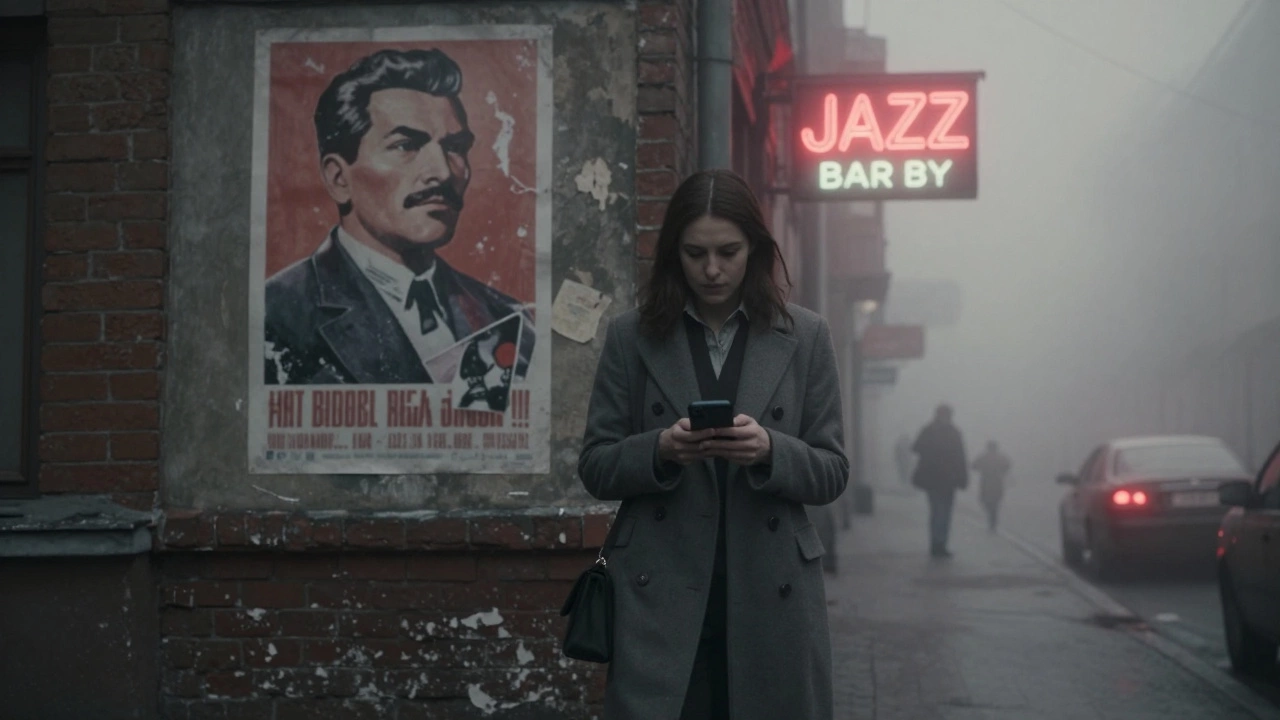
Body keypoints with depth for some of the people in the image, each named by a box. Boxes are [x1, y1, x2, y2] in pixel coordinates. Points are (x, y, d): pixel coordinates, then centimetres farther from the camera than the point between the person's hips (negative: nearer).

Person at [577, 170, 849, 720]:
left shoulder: (805, 337, 5)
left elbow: (832, 473, 5)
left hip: (772, 594, 1)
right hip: (659, 595, 0)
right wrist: (659, 450, -15)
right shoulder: (631, 337, 5)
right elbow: (595, 467, 5)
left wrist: (770, 451, -15)